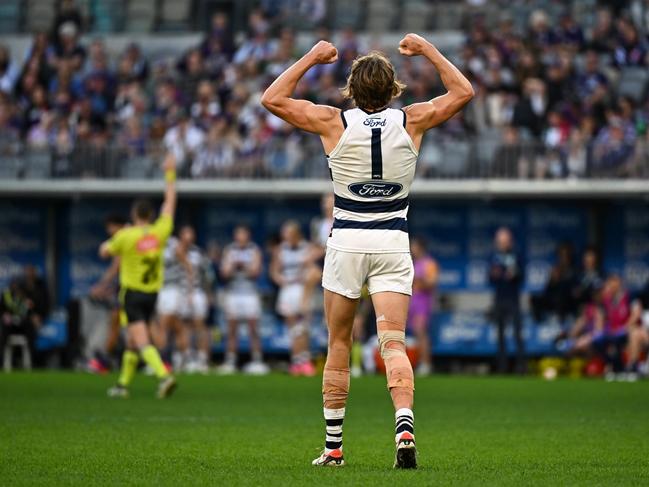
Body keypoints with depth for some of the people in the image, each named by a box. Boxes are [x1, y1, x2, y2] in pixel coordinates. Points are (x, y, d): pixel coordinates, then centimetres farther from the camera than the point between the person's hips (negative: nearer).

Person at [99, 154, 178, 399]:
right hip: (152, 293, 5)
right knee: (132, 341, 18)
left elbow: (104, 252, 3)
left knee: (142, 342, -14)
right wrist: (170, 172, 13)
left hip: (132, 293, -5)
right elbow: (170, 200, 7)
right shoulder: (160, 232, -3)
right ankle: (123, 383, 25)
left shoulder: (126, 236, -13)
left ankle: (164, 376, -33)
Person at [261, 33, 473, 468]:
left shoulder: (334, 122, -6)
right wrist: (428, 50, 15)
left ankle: (333, 446, 14)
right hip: (394, 242, 0)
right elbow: (463, 92, 11)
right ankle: (405, 423, -29)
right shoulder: (411, 121, -3)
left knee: (339, 345, 10)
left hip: (347, 240, 0)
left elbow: (272, 98, 2)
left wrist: (312, 58, 7)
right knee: (394, 343, -6)